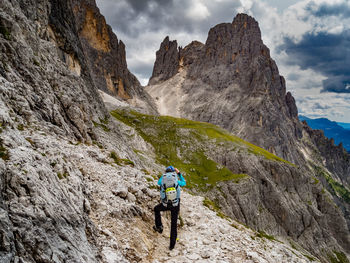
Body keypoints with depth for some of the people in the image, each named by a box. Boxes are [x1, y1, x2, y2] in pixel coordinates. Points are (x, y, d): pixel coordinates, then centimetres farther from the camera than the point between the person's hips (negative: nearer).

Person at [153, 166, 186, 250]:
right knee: (174, 224, 15)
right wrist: (179, 173, 17)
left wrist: (164, 174, 22)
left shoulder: (162, 180, -9)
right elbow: (184, 183, 13)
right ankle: (172, 244, 20)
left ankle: (159, 227, 34)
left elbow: (158, 182, 19)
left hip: (165, 204, 0)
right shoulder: (176, 181, -10)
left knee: (156, 209, 34)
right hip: (176, 205, 0)